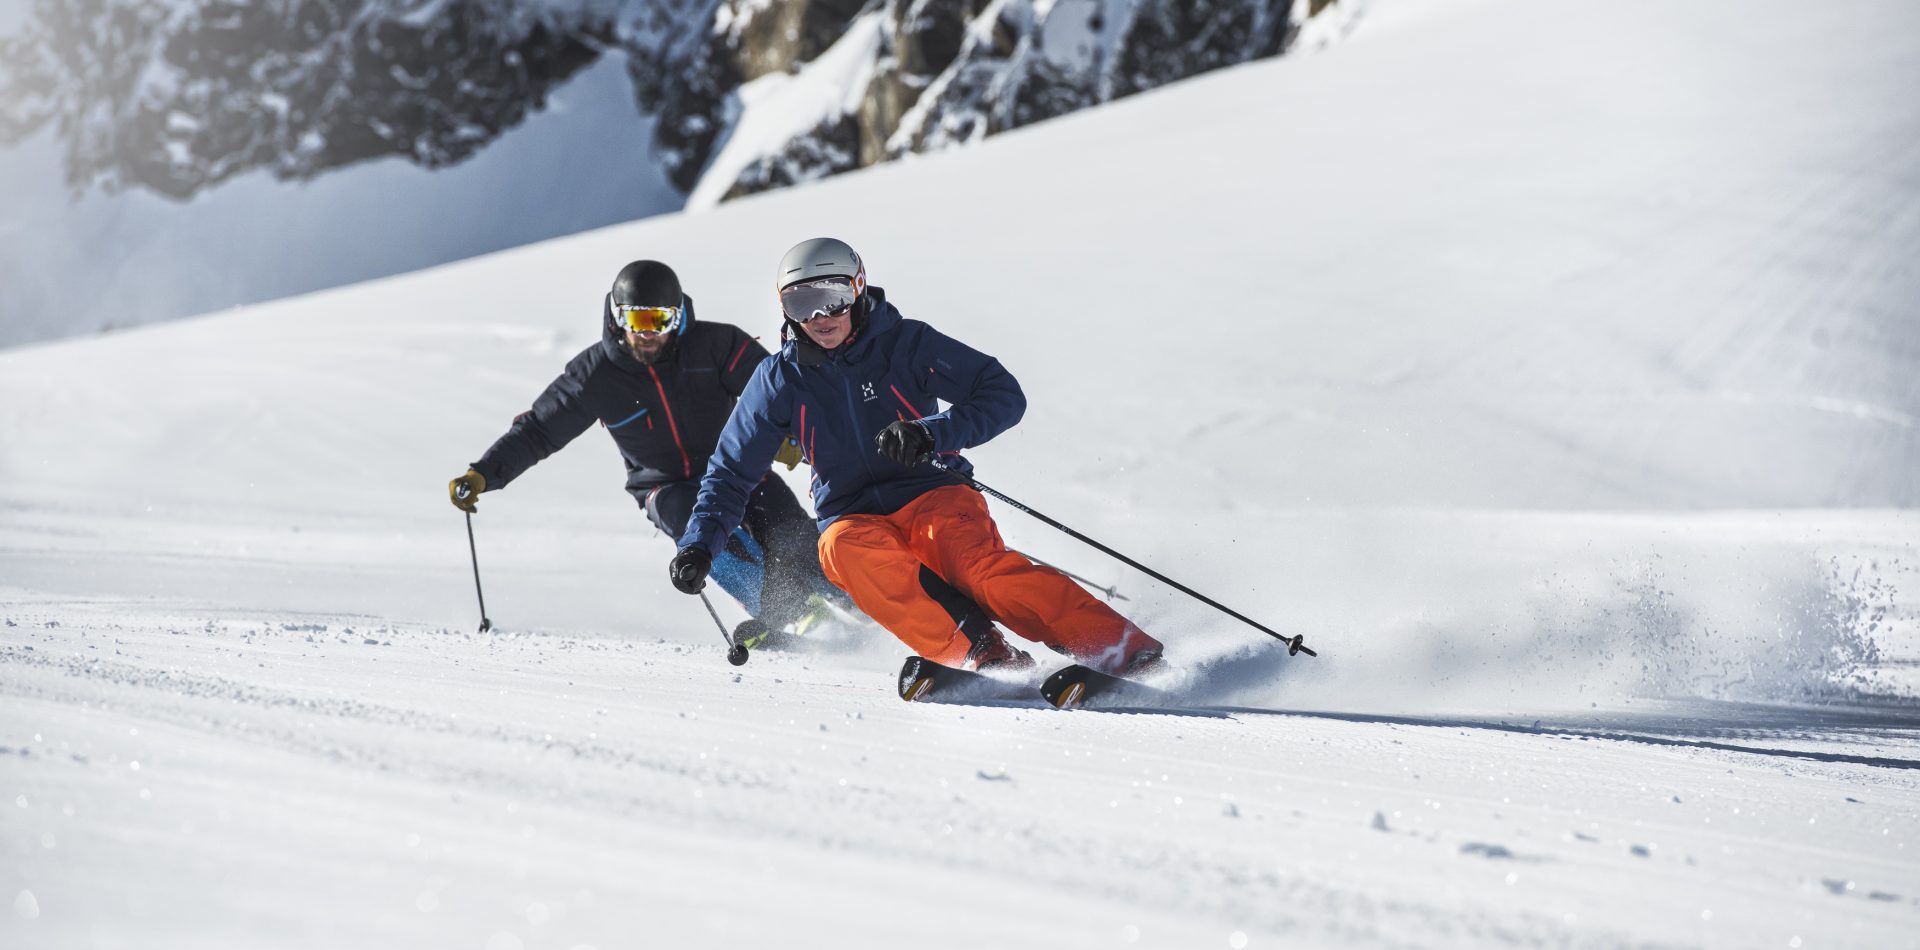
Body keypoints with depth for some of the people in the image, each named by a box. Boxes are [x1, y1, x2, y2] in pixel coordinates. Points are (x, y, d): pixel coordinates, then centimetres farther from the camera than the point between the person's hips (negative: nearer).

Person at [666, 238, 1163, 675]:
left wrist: (932, 434, -21)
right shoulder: (779, 380, 5)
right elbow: (731, 475, 13)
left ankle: (1122, 650, -38)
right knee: (847, 549, -35)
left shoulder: (906, 343, -2)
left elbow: (1005, 395, -6)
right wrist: (698, 546, -2)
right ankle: (981, 654, -41)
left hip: (931, 495, -2)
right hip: (854, 517, 2)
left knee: (979, 562, -34)